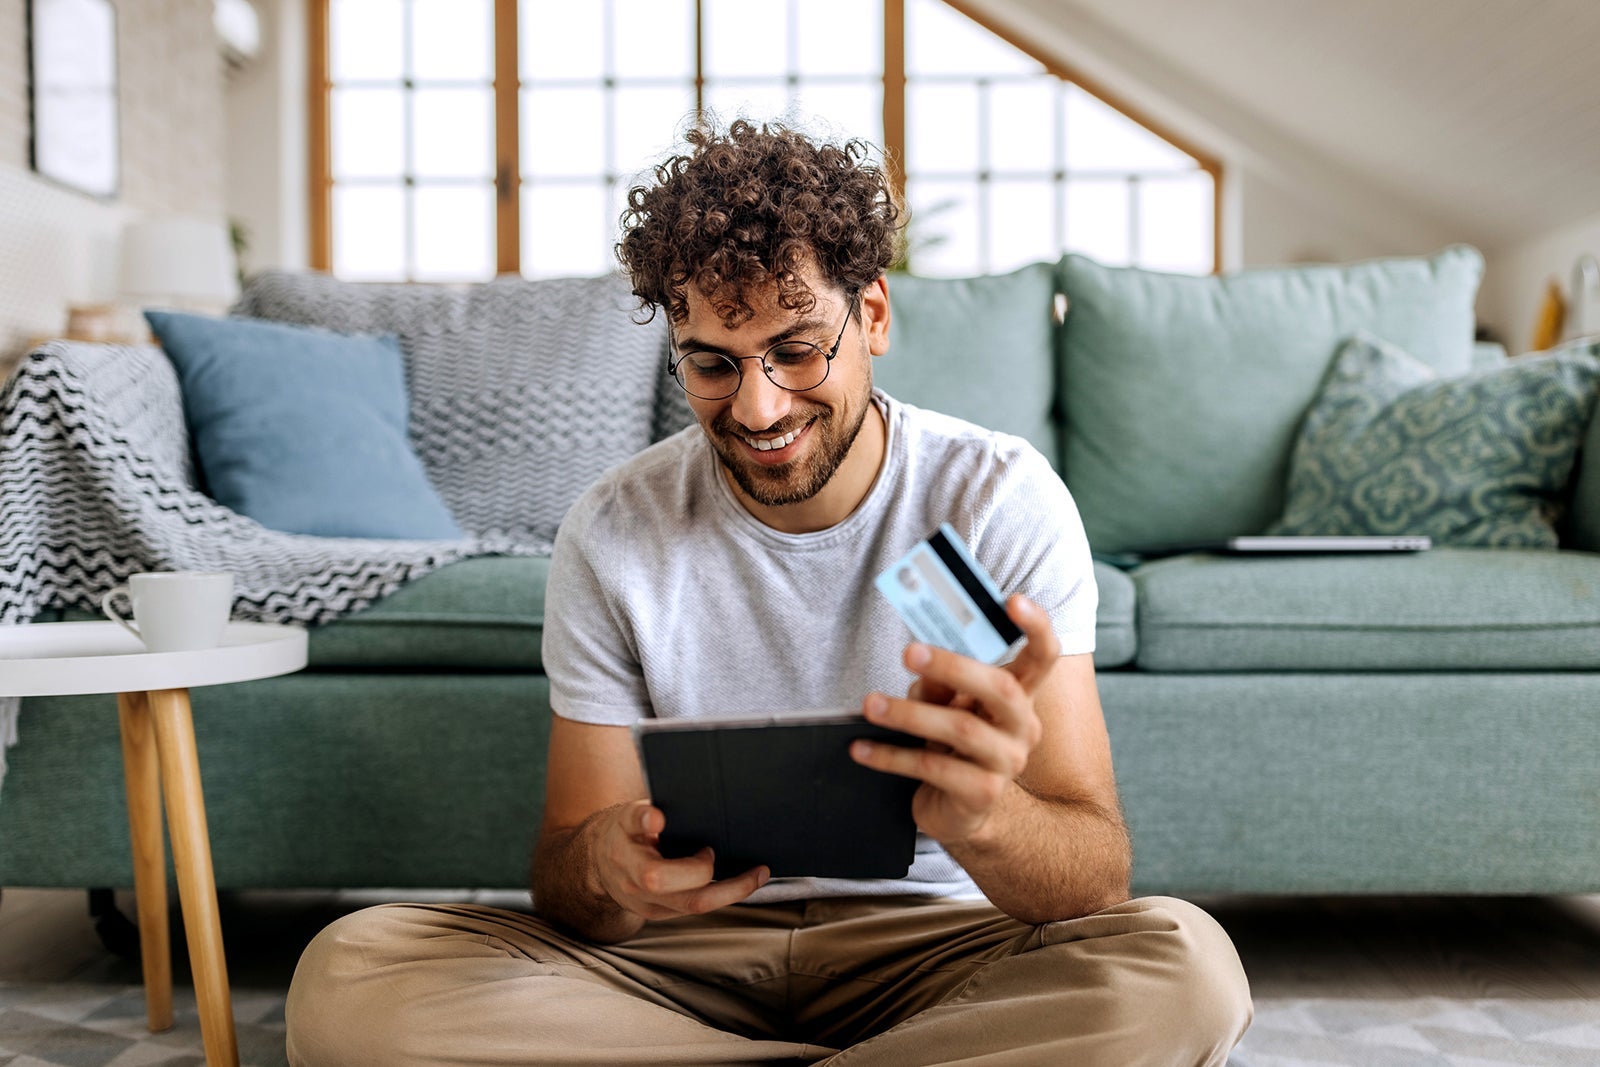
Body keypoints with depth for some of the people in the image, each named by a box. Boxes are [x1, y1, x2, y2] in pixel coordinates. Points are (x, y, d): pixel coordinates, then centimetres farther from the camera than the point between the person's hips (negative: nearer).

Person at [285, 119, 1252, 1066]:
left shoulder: (1002, 499, -11)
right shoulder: (613, 538, -6)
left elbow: (1094, 878, -18)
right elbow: (564, 878, -5)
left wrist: (984, 816, -43)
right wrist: (609, 869, -31)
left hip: (924, 942, -1)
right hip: (687, 954, 2)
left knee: (1183, 965, -31)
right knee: (347, 976, -21)